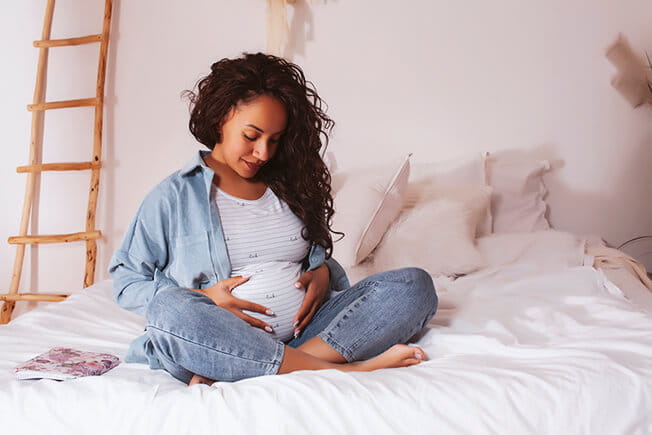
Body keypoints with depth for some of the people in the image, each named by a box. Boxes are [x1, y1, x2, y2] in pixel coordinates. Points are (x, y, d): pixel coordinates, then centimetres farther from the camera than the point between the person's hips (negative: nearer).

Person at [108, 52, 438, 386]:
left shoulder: (287, 186, 19)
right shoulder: (173, 196, 6)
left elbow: (320, 255, 26)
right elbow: (125, 282, 6)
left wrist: (323, 273, 1)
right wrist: (202, 298, -10)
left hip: (302, 335, 5)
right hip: (218, 345, -4)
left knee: (414, 284, -14)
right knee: (168, 310, -37)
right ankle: (344, 370, -32)